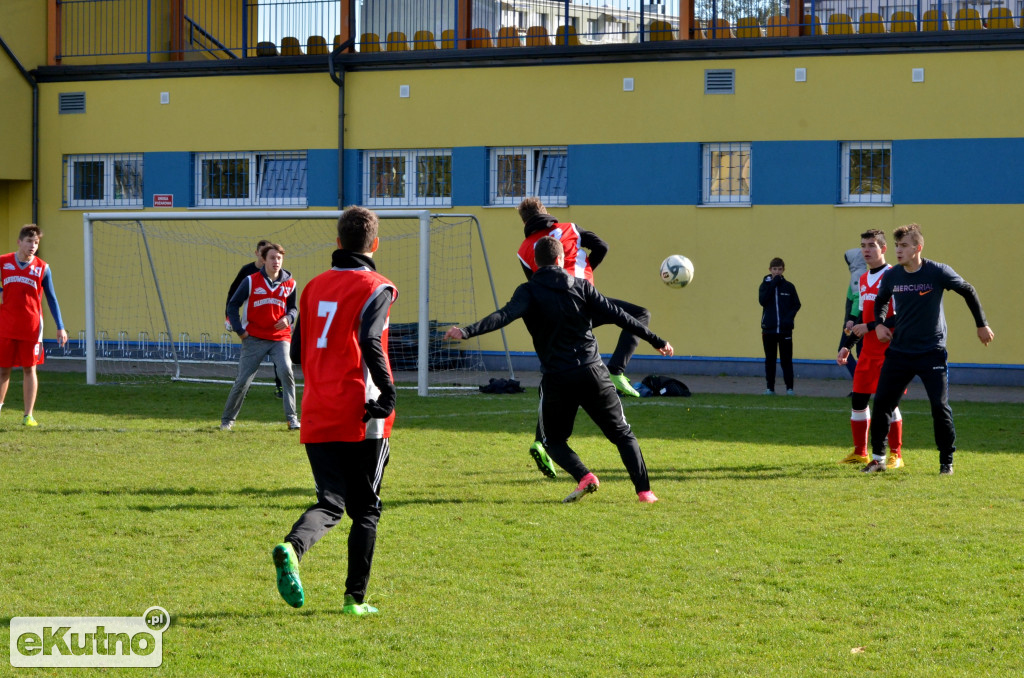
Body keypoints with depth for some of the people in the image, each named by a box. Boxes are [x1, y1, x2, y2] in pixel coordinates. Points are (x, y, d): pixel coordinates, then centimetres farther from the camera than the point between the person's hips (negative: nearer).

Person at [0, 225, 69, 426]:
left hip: (31, 327, 0)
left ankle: (28, 415, 6)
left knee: (29, 369, 2)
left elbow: (51, 298, 6)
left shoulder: (42, 268, 2)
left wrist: (60, 327, 3)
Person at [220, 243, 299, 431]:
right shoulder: (251, 281, -2)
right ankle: (227, 419, 17)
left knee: (286, 371, -21)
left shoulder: (289, 283, 4)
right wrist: (239, 330, -5)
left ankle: (292, 418, -14)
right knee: (242, 380, 1)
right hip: (254, 338, -1)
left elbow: (293, 307, 17)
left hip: (280, 338, 1)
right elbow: (233, 305, 3)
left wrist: (288, 318, -6)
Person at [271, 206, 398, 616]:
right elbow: (369, 341, -22)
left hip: (317, 416, 5)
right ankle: (355, 598, 6)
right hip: (360, 417, -5)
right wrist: (387, 393, -17)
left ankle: (293, 547, -26)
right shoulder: (375, 289, -5)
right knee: (365, 509, 7)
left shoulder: (315, 287, 13)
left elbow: (298, 351, 16)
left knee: (330, 501, 5)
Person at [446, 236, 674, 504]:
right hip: (592, 372, 2)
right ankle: (644, 490, 0)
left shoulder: (529, 291, -1)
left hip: (556, 379, -2)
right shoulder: (581, 287, 6)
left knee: (554, 439, 17)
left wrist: (468, 331, -29)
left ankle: (584, 477, -9)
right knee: (621, 433, 13)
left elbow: (506, 315, -19)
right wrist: (656, 340, 10)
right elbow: (617, 316, 4)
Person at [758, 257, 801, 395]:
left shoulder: (789, 286, 4)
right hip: (769, 328, 1)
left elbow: (797, 305, 6)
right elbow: (762, 301, -12)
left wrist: (790, 317, -10)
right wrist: (772, 284, -12)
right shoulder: (765, 285, 5)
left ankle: (789, 387, 2)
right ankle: (770, 387, 9)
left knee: (786, 359, -1)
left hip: (785, 328, -1)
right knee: (770, 359, 5)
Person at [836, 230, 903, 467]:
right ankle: (859, 453, 17)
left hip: (889, 351, -8)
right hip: (868, 351, 8)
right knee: (858, 400, 6)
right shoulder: (863, 280, 15)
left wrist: (870, 327, -19)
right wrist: (847, 346, 18)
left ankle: (895, 455, 4)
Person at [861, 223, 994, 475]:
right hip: (899, 351, 3)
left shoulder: (938, 272, -11)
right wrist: (878, 324, 2)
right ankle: (878, 458, 11)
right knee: (881, 402, -1)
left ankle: (947, 461, 11)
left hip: (932, 352, -3)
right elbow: (879, 302, 20)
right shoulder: (891, 277, 0)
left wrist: (982, 325, 9)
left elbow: (968, 291, 3)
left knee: (940, 406, -4)